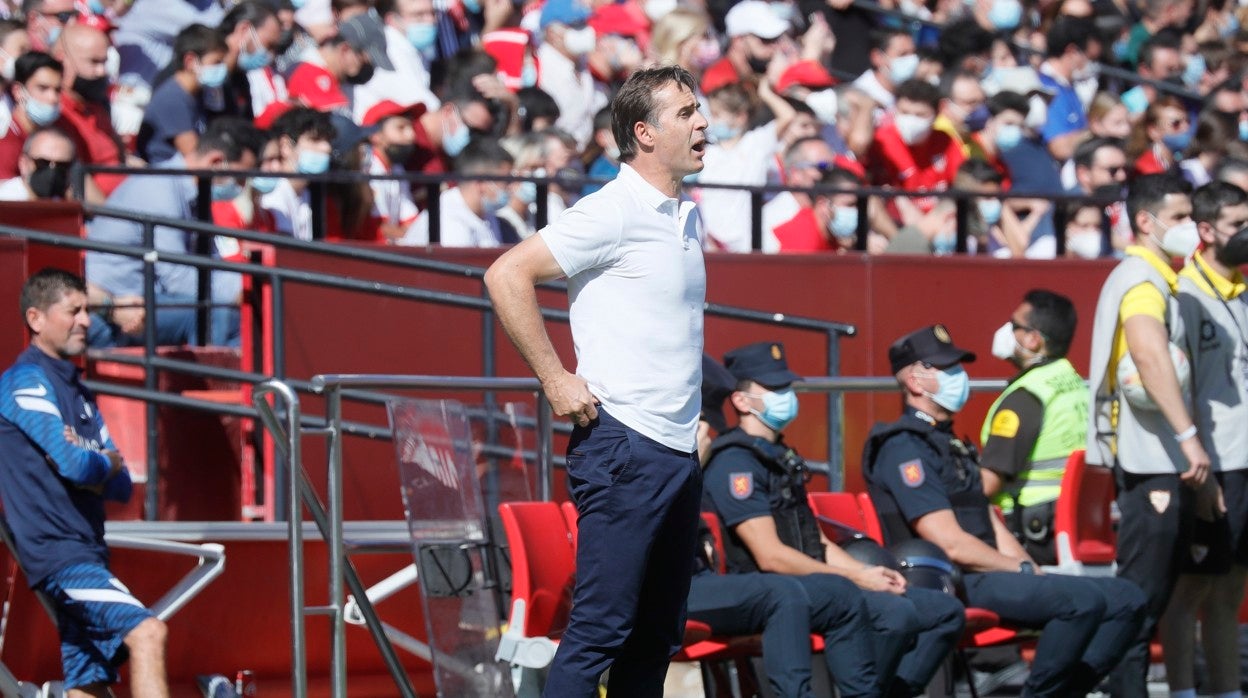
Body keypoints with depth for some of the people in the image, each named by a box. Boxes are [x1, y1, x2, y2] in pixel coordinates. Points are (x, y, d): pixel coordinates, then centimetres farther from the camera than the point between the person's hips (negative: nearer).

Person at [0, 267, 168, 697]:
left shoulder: (79, 391, 20)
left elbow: (122, 486, 15)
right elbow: (74, 464, -18)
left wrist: (90, 466, -6)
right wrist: (108, 462, 4)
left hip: (85, 554, 9)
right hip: (57, 550, -9)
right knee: (146, 632, -25)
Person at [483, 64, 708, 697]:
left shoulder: (685, 218, 16)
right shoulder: (613, 212, -10)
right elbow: (507, 275, -16)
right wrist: (555, 378, -16)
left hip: (680, 450, 9)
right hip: (624, 449, -9)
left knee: (657, 634, 9)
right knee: (601, 628, -11)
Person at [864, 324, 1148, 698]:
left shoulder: (951, 445, 24)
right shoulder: (903, 449, -8)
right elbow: (952, 545, -16)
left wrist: (1032, 573, 3)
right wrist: (1025, 571, -9)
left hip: (989, 575, 10)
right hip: (952, 584, -10)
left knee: (1126, 598, 0)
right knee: (1082, 598, -29)